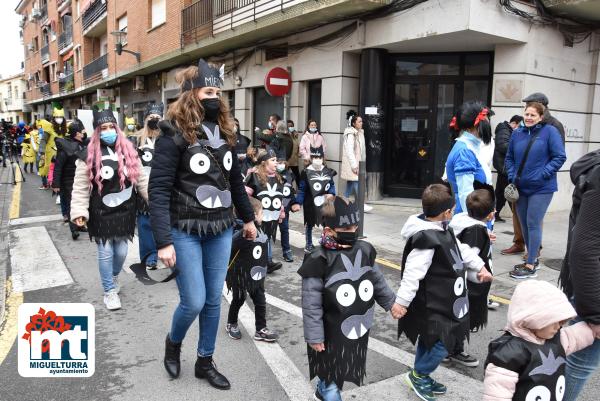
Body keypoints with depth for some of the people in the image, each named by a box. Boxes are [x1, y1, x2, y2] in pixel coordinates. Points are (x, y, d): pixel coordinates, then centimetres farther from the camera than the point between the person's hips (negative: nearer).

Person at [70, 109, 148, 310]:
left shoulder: (128, 151, 3)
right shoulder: (88, 156, -7)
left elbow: (141, 179, 7)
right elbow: (80, 188, -6)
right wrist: (79, 212, -13)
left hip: (125, 210, 3)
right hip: (101, 213, -3)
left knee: (121, 251, 11)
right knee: (106, 253, 4)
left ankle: (114, 277, 41)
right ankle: (110, 291, 21)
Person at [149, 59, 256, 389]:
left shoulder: (224, 132, 8)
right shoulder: (174, 133, -11)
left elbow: (235, 180, 18)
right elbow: (159, 189, -15)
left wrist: (248, 217, 22)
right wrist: (163, 241, -20)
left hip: (221, 229, 6)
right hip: (186, 230, -5)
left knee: (214, 300, 11)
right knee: (194, 301, -2)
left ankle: (205, 362, 31)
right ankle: (173, 343, 32)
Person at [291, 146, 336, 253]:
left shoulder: (328, 171, 0)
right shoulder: (306, 172, -11)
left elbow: (332, 185, 11)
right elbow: (301, 189, -10)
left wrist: (331, 194, -8)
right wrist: (297, 202, -15)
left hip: (325, 203, 3)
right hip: (310, 204, -3)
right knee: (309, 224, 12)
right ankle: (309, 245, 29)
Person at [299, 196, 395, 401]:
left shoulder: (365, 250, -4)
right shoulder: (319, 260, -23)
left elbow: (377, 281, 12)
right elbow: (311, 303, -18)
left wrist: (391, 303, 20)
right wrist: (314, 336, -16)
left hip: (358, 328, 6)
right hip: (332, 333, -6)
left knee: (341, 370, 24)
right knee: (332, 374, 9)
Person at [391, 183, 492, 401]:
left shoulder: (442, 231, 5)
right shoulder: (427, 239, -28)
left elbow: (461, 249, 21)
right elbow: (412, 272, -30)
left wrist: (479, 266, 28)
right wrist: (402, 301, -30)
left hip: (442, 301, 10)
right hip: (432, 304, -10)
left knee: (430, 340, 21)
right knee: (443, 342, -3)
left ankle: (421, 377, 37)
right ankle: (418, 374, 18)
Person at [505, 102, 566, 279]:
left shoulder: (549, 131, -7)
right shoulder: (517, 133, 6)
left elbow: (560, 157, -9)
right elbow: (509, 158, 14)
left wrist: (543, 174, -17)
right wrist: (512, 176, 0)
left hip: (541, 188, -5)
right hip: (521, 187, 5)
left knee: (533, 224, -5)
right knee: (524, 224, 13)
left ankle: (530, 266, 3)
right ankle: (532, 258, 30)